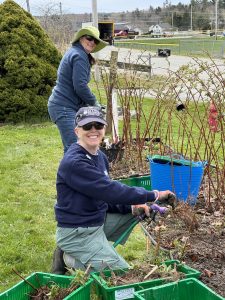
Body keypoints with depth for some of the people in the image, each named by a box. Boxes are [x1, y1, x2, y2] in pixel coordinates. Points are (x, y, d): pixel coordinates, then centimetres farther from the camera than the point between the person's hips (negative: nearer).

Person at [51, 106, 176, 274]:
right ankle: (71, 260, 3)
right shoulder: (74, 162, -23)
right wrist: (153, 195, -22)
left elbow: (105, 197, 10)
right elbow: (110, 191, -28)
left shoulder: (100, 157, 6)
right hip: (77, 233, -9)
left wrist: (131, 207, -8)